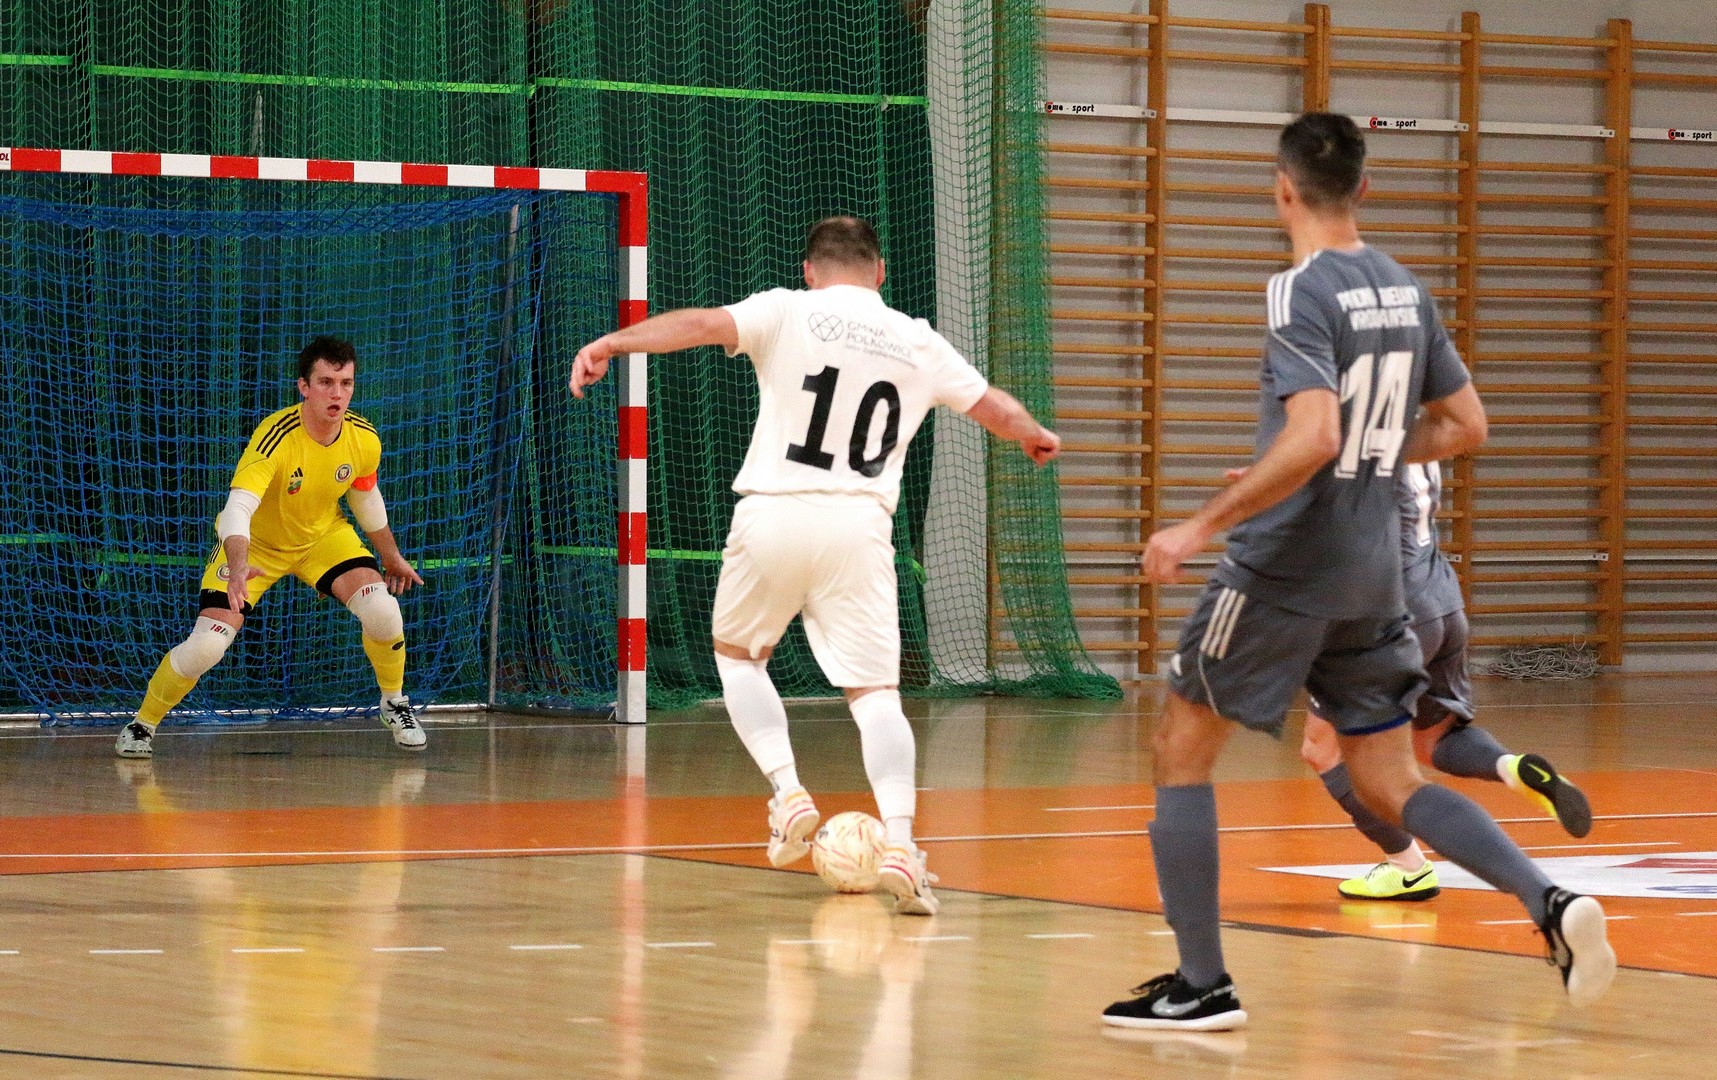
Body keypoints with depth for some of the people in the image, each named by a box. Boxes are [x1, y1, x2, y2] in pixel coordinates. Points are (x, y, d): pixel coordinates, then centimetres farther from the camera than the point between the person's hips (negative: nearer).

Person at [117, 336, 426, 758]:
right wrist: (238, 567, -63)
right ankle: (142, 724, 9)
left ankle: (394, 703, 10)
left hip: (323, 535, 4)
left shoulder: (364, 439, -18)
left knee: (382, 611, -20)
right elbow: (237, 507, -45)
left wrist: (391, 556, 16)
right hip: (255, 544, -4)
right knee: (206, 645, -18)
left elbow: (365, 497, 5)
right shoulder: (275, 437, -34)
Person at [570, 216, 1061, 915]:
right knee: (875, 692, 2)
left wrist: (610, 345, -17)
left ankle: (788, 793, 7)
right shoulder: (918, 344, 12)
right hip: (860, 525, 1)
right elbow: (997, 411, 21)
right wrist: (1036, 437, 43)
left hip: (774, 516, -1)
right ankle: (899, 843, -16)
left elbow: (703, 324, -14)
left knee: (737, 653, 23)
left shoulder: (788, 312, 2)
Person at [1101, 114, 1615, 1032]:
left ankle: (1201, 984, 5)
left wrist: (1201, 526, -22)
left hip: (1283, 569, -7)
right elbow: (1465, 426, 15)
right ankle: (1548, 902, -9)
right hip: (1372, 577, 7)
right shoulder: (1405, 292, 8)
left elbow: (1311, 438, -27)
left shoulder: (1301, 294, -15)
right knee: (1389, 786, 12)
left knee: (1182, 750, 7)